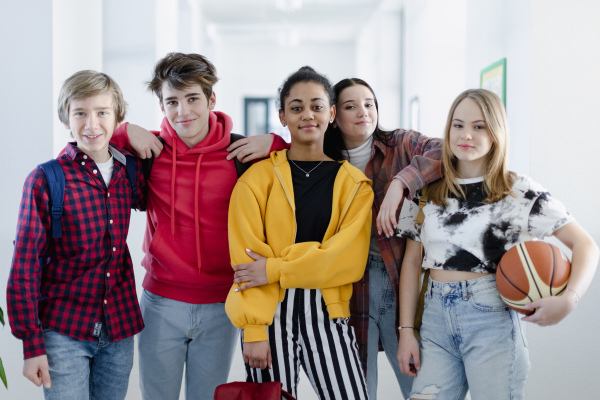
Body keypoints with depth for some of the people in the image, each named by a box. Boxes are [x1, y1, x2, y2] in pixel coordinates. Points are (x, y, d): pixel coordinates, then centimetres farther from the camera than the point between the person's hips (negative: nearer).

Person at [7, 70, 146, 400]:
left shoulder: (131, 171, 2)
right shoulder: (45, 180, -9)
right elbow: (24, 269, -7)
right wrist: (32, 344, -10)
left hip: (120, 327, 4)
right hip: (64, 332, -4)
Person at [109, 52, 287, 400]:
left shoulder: (241, 153, -5)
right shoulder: (150, 149, -3)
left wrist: (274, 143, -13)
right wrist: (125, 132, -9)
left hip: (221, 307, 0)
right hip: (162, 304, 0)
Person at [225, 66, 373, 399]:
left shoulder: (354, 184, 7)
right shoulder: (257, 177, 3)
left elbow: (350, 259, -5)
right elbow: (245, 256, -2)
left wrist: (275, 269, -12)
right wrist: (254, 330, -10)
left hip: (325, 310, 1)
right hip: (269, 310, -1)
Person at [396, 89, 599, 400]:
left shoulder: (520, 192, -2)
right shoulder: (426, 193, 8)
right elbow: (411, 263, 11)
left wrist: (568, 300, -20)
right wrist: (406, 331, 5)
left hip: (492, 319, -3)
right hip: (436, 319, 3)